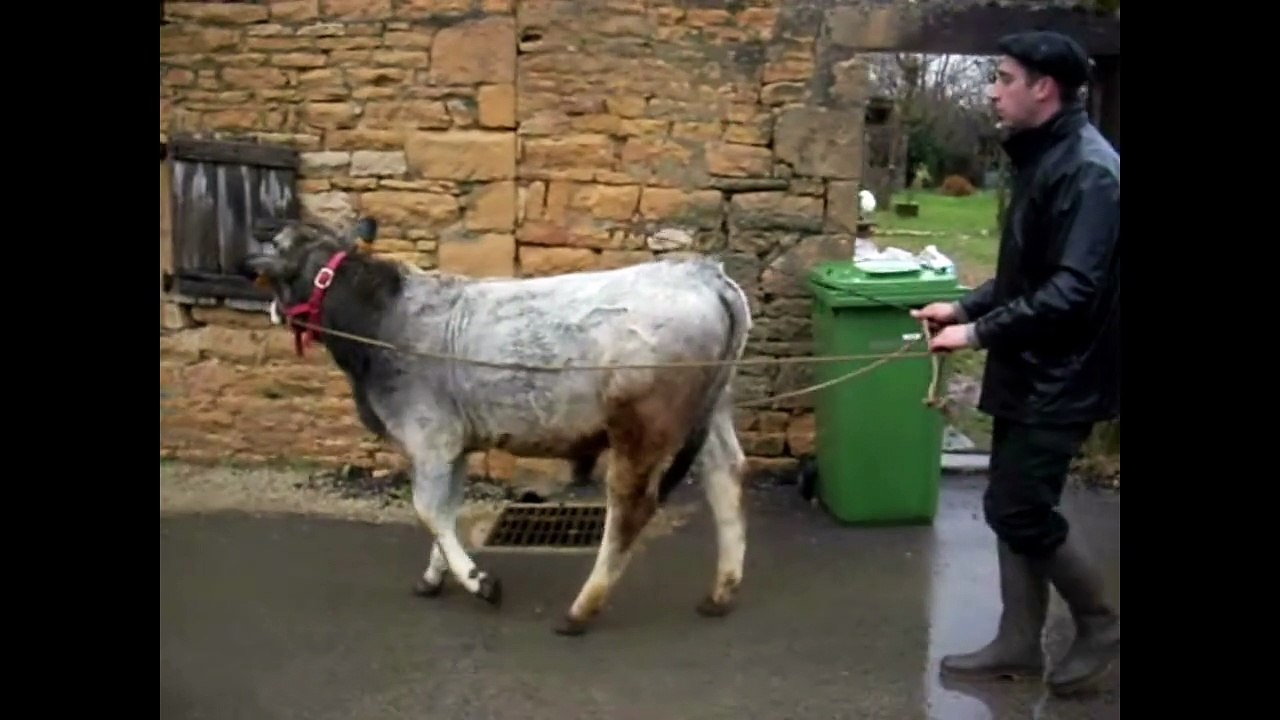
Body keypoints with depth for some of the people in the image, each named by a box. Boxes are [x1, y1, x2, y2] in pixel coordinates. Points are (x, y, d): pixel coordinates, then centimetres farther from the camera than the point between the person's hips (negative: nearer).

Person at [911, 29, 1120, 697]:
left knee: (1019, 509, -4)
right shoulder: (1043, 159, 12)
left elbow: (1072, 290, -26)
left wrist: (979, 332, -23)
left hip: (1062, 377, -9)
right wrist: (964, 306, 10)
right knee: (1013, 505, 12)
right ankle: (1018, 642, 24)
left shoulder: (1089, 170, -19)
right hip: (1028, 371, 9)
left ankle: (1099, 624, 16)